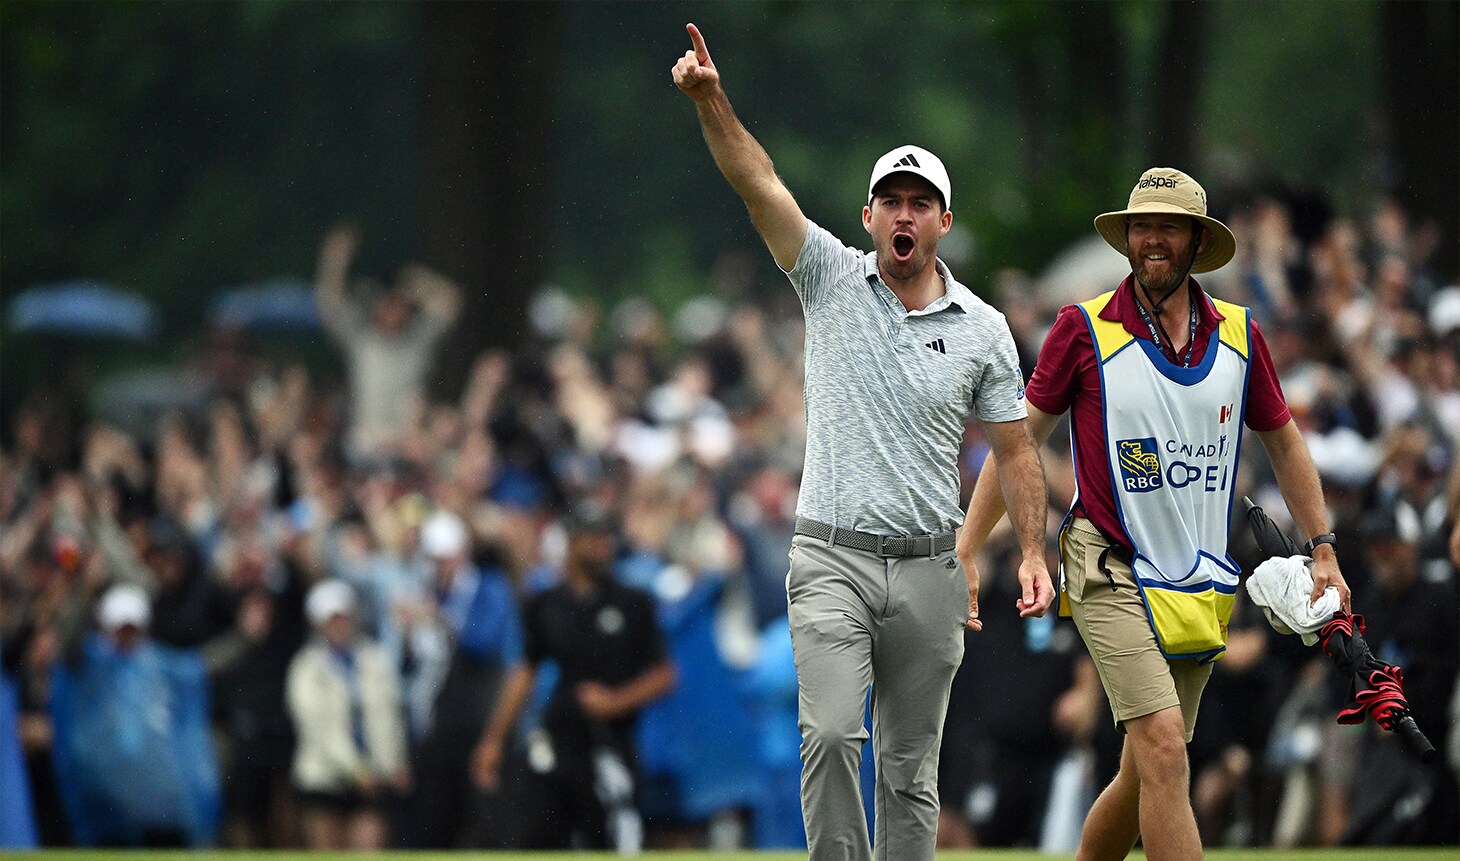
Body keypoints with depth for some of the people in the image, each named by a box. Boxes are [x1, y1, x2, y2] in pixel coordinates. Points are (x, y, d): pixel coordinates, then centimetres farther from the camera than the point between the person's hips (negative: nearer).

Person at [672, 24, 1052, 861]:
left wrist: (1033, 554, -3)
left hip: (928, 569, 2)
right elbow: (760, 184, -10)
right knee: (832, 732, -20)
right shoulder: (832, 280, 2)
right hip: (833, 561, -2)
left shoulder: (983, 329, 5)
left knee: (912, 767, 5)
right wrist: (710, 99, -25)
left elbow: (1016, 450, 8)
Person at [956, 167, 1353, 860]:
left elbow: (1283, 443, 19)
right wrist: (965, 548, 0)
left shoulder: (1240, 335, 6)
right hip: (1113, 573, -4)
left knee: (1145, 776, 8)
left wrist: (1322, 549, 16)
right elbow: (1020, 439, 3)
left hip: (1201, 587, 5)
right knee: (1164, 752, -20)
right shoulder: (1084, 328, -4)